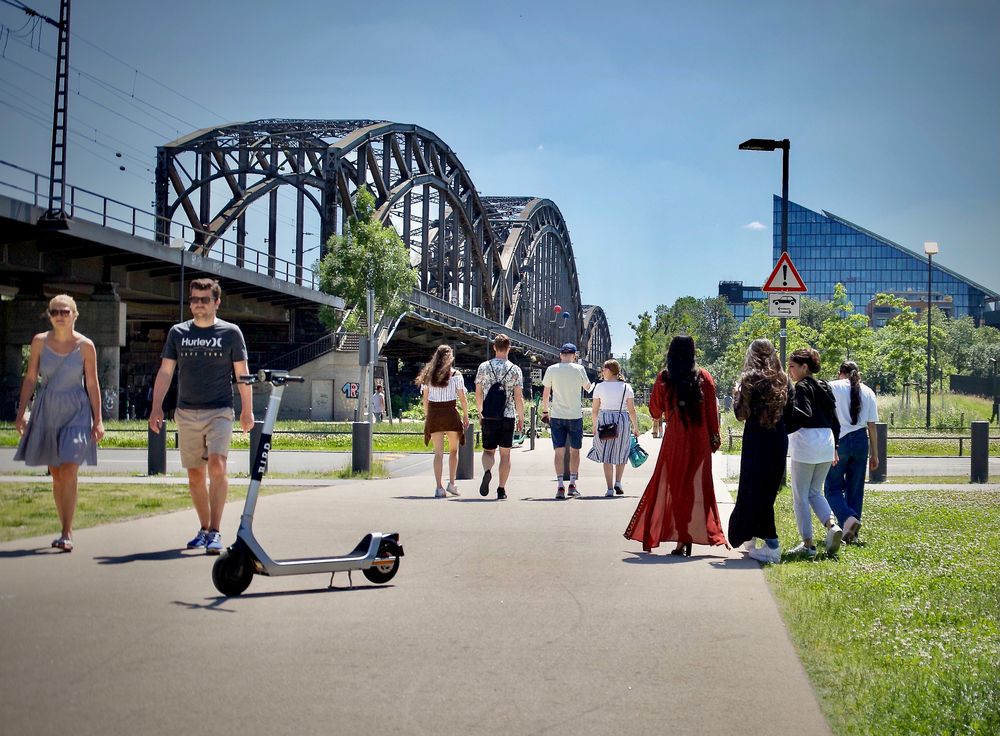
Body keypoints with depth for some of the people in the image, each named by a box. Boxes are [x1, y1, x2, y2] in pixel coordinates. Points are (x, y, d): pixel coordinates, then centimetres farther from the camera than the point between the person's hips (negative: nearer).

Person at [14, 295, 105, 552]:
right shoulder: (39, 341, 2)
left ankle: (67, 534, -11)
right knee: (55, 474, 7)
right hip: (46, 410, 3)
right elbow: (30, 378, 7)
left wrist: (98, 420, -1)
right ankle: (66, 530, 17)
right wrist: (21, 412, 2)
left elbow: (92, 383, 1)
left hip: (75, 411, -3)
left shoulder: (85, 345, -3)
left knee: (68, 471, -12)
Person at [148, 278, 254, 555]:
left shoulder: (230, 332, 3)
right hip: (187, 413, 3)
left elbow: (242, 373, 6)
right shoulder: (178, 332, 9)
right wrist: (156, 407, 2)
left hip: (219, 412, -3)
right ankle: (204, 528, 22)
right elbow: (165, 371, 10)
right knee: (195, 474, 8)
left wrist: (247, 410, 2)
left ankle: (215, 532, -16)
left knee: (217, 466, -19)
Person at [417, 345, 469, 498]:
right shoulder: (456, 375, -2)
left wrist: (426, 416, 14)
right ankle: (451, 483, 9)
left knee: (438, 452, 4)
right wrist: (466, 416, 6)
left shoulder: (428, 375, 6)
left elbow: (425, 398, 7)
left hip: (433, 413, 2)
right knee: (453, 450, 14)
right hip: (450, 412, -2)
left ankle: (439, 487, -4)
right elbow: (462, 398, -3)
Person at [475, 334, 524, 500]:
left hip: (488, 417, 1)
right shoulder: (515, 370, -4)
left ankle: (487, 471, -20)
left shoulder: (483, 367, 0)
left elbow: (478, 394, 3)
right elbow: (518, 397, -5)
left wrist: (480, 412, 17)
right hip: (508, 417, -1)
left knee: (488, 451, 12)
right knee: (505, 453, 10)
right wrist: (521, 418, 5)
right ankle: (501, 490, 9)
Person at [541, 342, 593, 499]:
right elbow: (588, 388, 13)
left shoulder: (551, 370, -1)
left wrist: (544, 411, 17)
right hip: (575, 416, 0)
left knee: (559, 452, 2)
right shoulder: (579, 369, -4)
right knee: (574, 451, 12)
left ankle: (560, 486, -6)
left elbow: (546, 393, 5)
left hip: (557, 416, 0)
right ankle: (572, 485, 11)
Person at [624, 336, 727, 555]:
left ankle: (681, 539, 2)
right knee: (698, 486, 8)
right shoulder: (704, 377, -1)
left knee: (673, 486, 6)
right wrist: (714, 437, 8)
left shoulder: (664, 378, -3)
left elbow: (655, 410, 7)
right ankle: (690, 537, 8)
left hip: (675, 439, -1)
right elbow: (712, 410, -1)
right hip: (700, 440, 1)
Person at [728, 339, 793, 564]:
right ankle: (751, 537, 29)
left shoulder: (749, 379, -8)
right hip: (779, 440, 5)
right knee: (768, 489, 15)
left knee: (755, 490, 0)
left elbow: (741, 414, -8)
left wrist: (736, 394, 9)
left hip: (756, 439, -5)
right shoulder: (783, 381, 6)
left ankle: (772, 546, -7)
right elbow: (789, 413, 7)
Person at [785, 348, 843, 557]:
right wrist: (835, 448, 23)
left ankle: (807, 543, 3)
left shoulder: (802, 387, -9)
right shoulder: (825, 388, 15)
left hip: (806, 445, -8)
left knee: (800, 496, 2)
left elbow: (802, 415, -22)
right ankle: (832, 525, -6)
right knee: (815, 492, 18)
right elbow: (834, 420, 18)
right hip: (826, 443, 8)